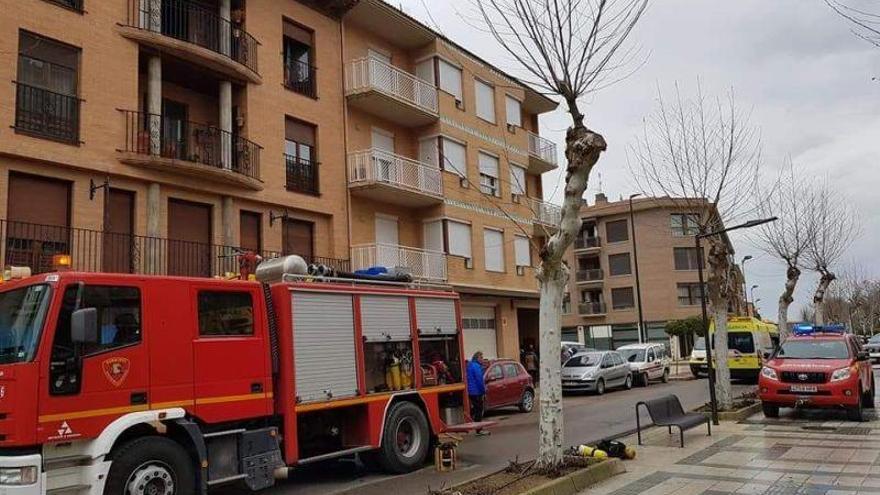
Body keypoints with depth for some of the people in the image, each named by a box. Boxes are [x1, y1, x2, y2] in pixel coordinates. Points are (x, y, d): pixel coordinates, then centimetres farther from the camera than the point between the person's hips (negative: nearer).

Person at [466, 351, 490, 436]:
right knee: (478, 410, -4)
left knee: (474, 410, 16)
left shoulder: (470, 365, 16)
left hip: (470, 392, 10)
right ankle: (479, 430, -2)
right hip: (477, 392, -10)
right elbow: (479, 380, -19)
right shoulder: (476, 366, -16)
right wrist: (483, 392, -14)